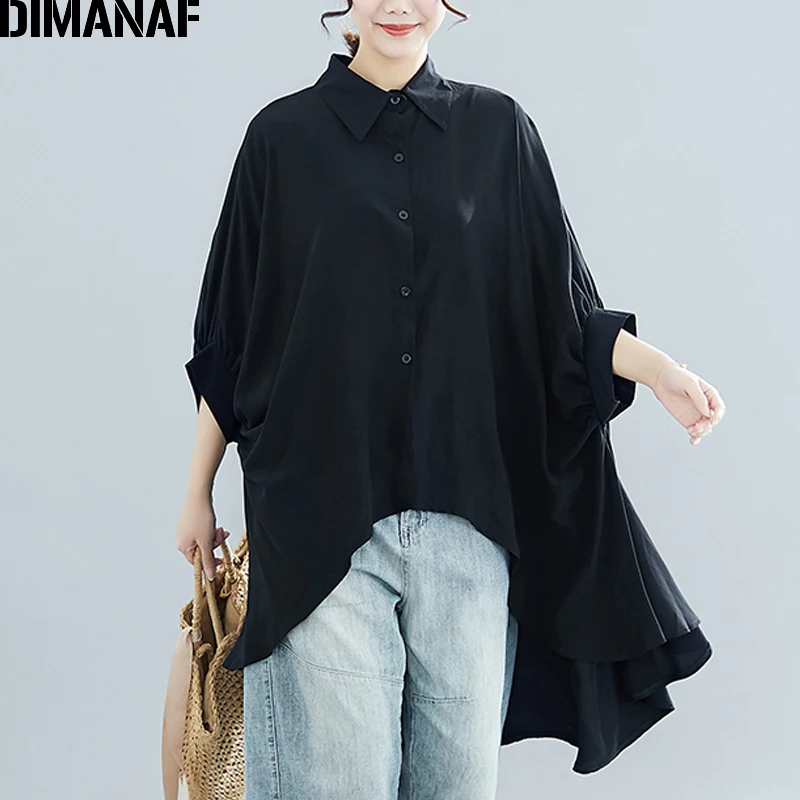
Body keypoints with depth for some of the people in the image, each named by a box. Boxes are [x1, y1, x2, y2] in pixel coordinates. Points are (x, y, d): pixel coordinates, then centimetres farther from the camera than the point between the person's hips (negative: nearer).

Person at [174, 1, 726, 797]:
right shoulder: (284, 136, 4)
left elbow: (561, 308, 8)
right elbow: (228, 337, 7)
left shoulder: (498, 130, 8)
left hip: (466, 515, 2)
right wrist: (197, 493, 10)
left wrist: (658, 369, -10)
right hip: (319, 514, -1)